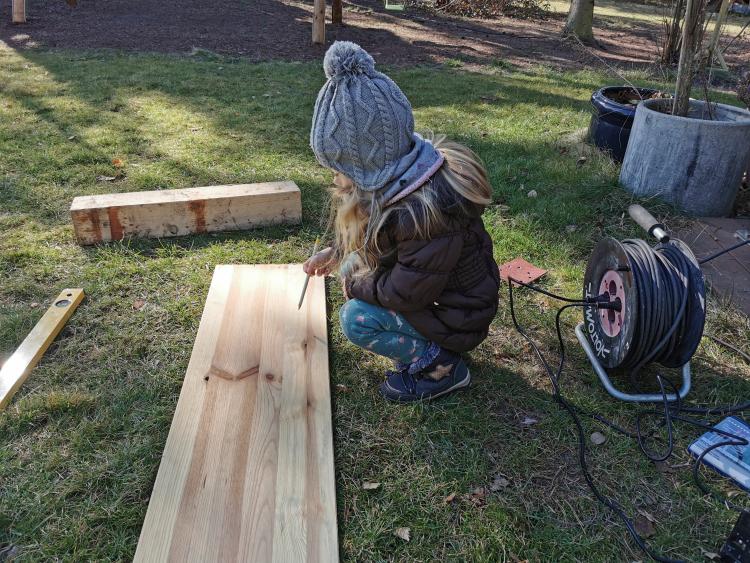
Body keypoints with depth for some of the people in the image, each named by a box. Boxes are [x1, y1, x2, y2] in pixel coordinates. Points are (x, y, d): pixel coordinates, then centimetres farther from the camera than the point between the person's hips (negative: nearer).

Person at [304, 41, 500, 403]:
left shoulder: (429, 211, -38)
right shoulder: (402, 170, -10)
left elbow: (406, 292, -28)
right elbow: (374, 229, 11)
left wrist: (355, 285, -12)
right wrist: (336, 252, 3)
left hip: (458, 317, -9)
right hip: (428, 280, 9)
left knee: (356, 320, -18)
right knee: (354, 266, 8)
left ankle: (440, 363, -1)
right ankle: (417, 342, 14)